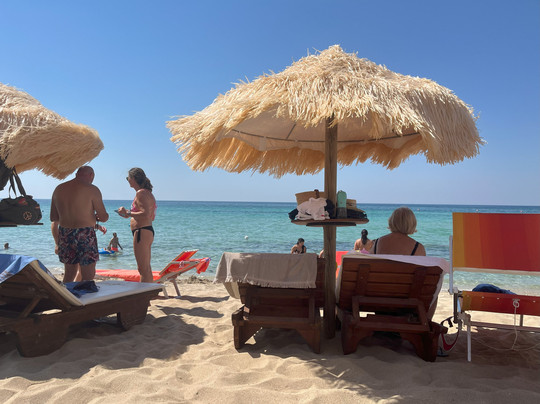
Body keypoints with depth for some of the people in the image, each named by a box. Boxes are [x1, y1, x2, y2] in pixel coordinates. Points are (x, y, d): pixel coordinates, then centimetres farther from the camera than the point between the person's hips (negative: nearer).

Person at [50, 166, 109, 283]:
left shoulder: (59, 189, 9)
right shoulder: (92, 190, -10)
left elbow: (53, 218, 14)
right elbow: (104, 217, -9)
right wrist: (95, 217, 13)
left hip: (64, 235, 6)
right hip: (85, 236, -6)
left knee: (69, 275, 19)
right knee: (88, 277, 2)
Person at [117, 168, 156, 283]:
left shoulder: (141, 193, -13)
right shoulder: (147, 193, 18)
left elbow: (145, 214, -25)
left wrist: (128, 213, -15)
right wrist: (129, 214, 18)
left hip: (142, 232, -11)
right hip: (148, 231, 11)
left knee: (143, 270, -8)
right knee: (146, 269, 17)